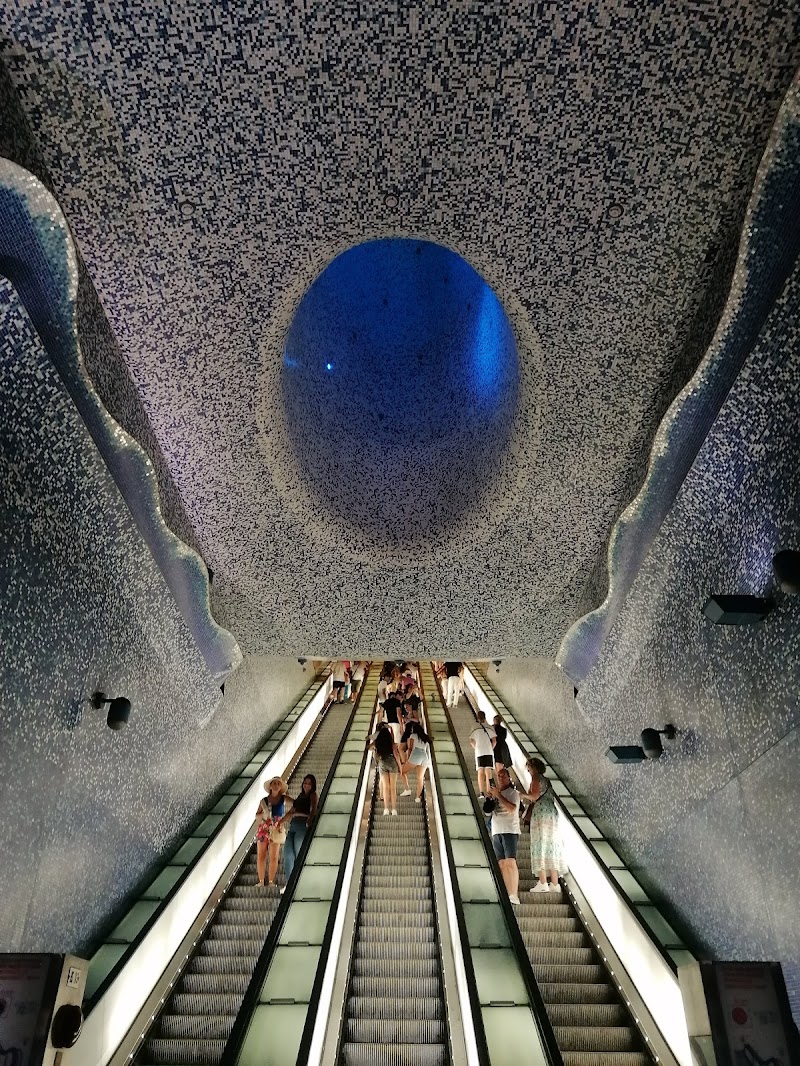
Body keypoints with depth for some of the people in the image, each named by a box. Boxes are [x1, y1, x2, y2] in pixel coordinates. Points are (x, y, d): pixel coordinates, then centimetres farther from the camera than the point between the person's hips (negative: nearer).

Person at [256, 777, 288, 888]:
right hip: (263, 829, 1)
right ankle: (261, 881, 8)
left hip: (276, 829, -1)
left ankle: (271, 881, 5)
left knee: (274, 857, -3)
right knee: (260, 856, 0)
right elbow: (257, 815, 8)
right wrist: (264, 813, -10)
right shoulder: (264, 801, 4)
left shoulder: (284, 799, 2)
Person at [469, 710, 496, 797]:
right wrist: (491, 748, 12)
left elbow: (472, 740, -4)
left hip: (479, 752, -1)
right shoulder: (490, 727, 3)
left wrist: (475, 748, 10)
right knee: (488, 772, 3)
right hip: (489, 752, 1)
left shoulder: (475, 728, 1)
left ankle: (481, 793, -6)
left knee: (480, 772, 2)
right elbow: (494, 740, -1)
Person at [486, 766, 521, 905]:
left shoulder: (513, 793, -1)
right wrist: (489, 797, -1)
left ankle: (515, 896, -21)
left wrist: (498, 795, -16)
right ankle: (509, 895, 3)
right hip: (496, 832, 6)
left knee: (510, 862, -16)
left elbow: (512, 808, -17)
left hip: (510, 831, -6)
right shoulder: (495, 792, 17)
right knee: (502, 864, 2)